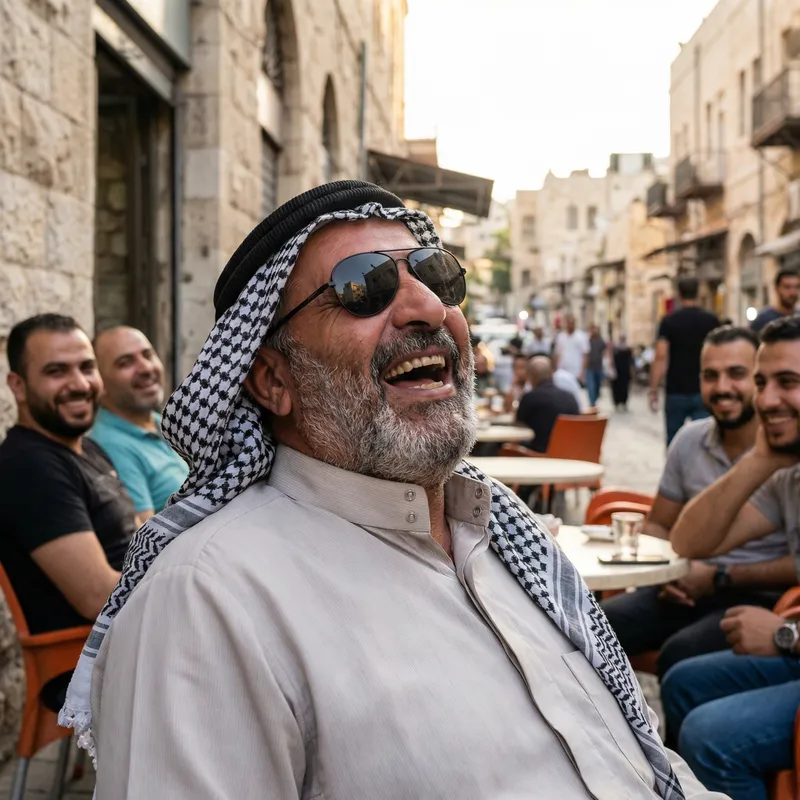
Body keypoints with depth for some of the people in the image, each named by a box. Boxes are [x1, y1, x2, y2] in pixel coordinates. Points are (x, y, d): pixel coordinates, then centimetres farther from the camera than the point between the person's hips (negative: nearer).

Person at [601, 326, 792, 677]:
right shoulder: (689, 440, 6)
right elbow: (658, 526, 15)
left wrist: (720, 577, -14)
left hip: (761, 598, -5)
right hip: (689, 588, 5)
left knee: (679, 655, -32)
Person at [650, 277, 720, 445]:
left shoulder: (669, 321, -4)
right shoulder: (711, 321, 2)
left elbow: (661, 357, -10)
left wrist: (653, 390, -7)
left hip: (676, 392, -1)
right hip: (703, 392, 1)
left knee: (673, 442, 12)